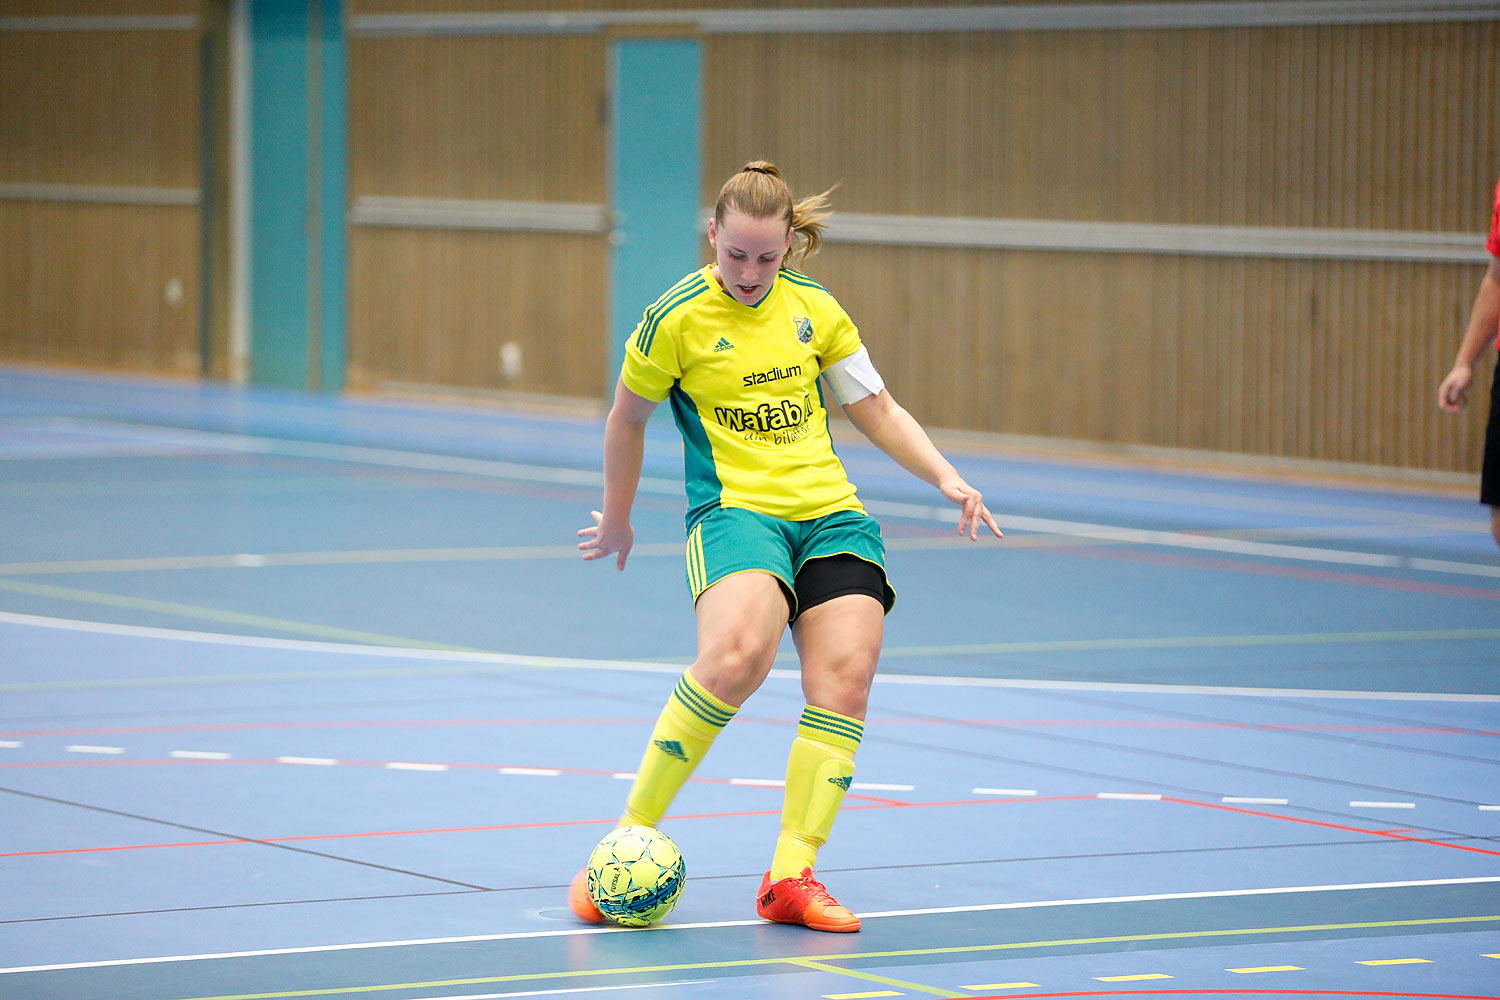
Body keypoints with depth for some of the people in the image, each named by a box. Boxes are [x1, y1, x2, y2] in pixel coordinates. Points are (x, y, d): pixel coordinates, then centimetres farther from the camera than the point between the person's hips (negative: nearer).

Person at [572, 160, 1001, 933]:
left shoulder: (814, 308, 9)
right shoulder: (678, 318, -3)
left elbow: (878, 411, 18)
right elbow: (626, 419, 13)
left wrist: (947, 478, 5)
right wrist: (617, 519, 22)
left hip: (830, 514, 5)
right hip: (735, 509, -5)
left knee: (846, 673, -18)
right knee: (737, 655, -32)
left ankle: (791, 878, -16)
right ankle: (629, 837, -21)